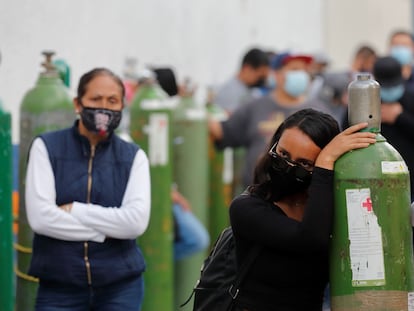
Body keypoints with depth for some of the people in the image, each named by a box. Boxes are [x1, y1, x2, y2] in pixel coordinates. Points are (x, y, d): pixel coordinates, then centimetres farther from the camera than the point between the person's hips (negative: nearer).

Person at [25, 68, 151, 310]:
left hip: (120, 286, 1)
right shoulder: (46, 147, 1)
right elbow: (40, 217, -10)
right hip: (59, 287, -1)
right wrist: (106, 231, -9)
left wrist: (73, 210, -11)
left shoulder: (134, 156, 5)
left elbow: (137, 221, -9)